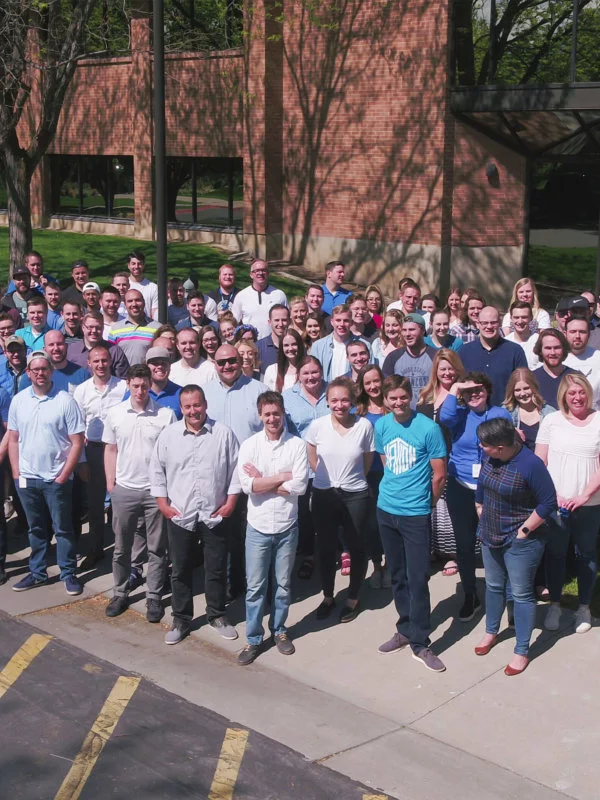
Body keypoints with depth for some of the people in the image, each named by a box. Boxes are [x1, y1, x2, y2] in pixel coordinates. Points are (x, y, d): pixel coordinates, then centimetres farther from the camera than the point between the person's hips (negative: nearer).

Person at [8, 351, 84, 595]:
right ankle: (37, 572, 26)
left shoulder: (65, 401, -8)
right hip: (27, 478, 3)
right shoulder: (18, 400, 3)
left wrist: (64, 475, -10)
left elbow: (77, 442, -7)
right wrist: (16, 473, 2)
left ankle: (68, 573, 17)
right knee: (36, 528, 15)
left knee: (63, 528, 6)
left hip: (57, 480, -3)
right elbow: (13, 439, 9)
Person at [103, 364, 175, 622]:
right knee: (121, 547, 13)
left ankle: (153, 597, 18)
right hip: (124, 490, 2)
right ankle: (120, 593, 26)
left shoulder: (166, 414, -7)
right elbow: (111, 450, 9)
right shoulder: (115, 413, 1)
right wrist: (110, 484, 5)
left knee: (156, 549, 7)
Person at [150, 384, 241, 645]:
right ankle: (181, 619, 24)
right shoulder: (168, 435, -2)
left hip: (215, 515, 0)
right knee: (181, 570, 11)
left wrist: (230, 502, -4)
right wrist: (163, 504, -1)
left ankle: (217, 615, 28)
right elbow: (157, 470, 4)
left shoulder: (223, 433, -3)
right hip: (180, 516, 0)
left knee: (217, 569, 11)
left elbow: (236, 469, 1)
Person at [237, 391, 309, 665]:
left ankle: (279, 630, 32)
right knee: (255, 586, 7)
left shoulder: (297, 445, -6)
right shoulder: (249, 445, -5)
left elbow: (299, 486, -15)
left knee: (283, 584, 14)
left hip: (287, 526, 0)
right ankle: (253, 639, 18)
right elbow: (247, 485, -16)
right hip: (258, 527, 0)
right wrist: (283, 477, -15)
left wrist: (262, 481, -12)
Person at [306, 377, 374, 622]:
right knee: (326, 547, 13)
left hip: (355, 495, -1)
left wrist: (352, 479, 6)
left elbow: (368, 461, 1)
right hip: (324, 494, 1)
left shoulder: (364, 425, -12)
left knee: (356, 547, 10)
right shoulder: (317, 425, -9)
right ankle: (327, 596, 30)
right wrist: (326, 476, 10)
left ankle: (353, 599, 27)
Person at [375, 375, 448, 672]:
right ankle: (406, 629, 28)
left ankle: (420, 643, 4)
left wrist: (426, 503, 5)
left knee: (417, 578, -4)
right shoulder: (381, 426, 2)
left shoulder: (428, 428, -13)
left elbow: (439, 474, -6)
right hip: (386, 510, 5)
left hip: (415, 514, -5)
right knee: (397, 575, 15)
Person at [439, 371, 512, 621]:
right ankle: (470, 596, 23)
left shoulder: (501, 414, 0)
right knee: (464, 543, 8)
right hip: (460, 488, 1)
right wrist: (454, 389, -15)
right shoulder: (459, 414, 0)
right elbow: (444, 417, -23)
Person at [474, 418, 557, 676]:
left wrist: (524, 530, -17)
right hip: (491, 537, 6)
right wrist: (482, 516, 11)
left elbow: (548, 502, -20)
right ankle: (491, 632, 42)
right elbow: (481, 488, 12)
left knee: (521, 594, 4)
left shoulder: (530, 465, -26)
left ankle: (522, 652, 15)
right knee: (493, 587, 21)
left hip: (520, 542, -6)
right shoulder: (489, 459, -6)